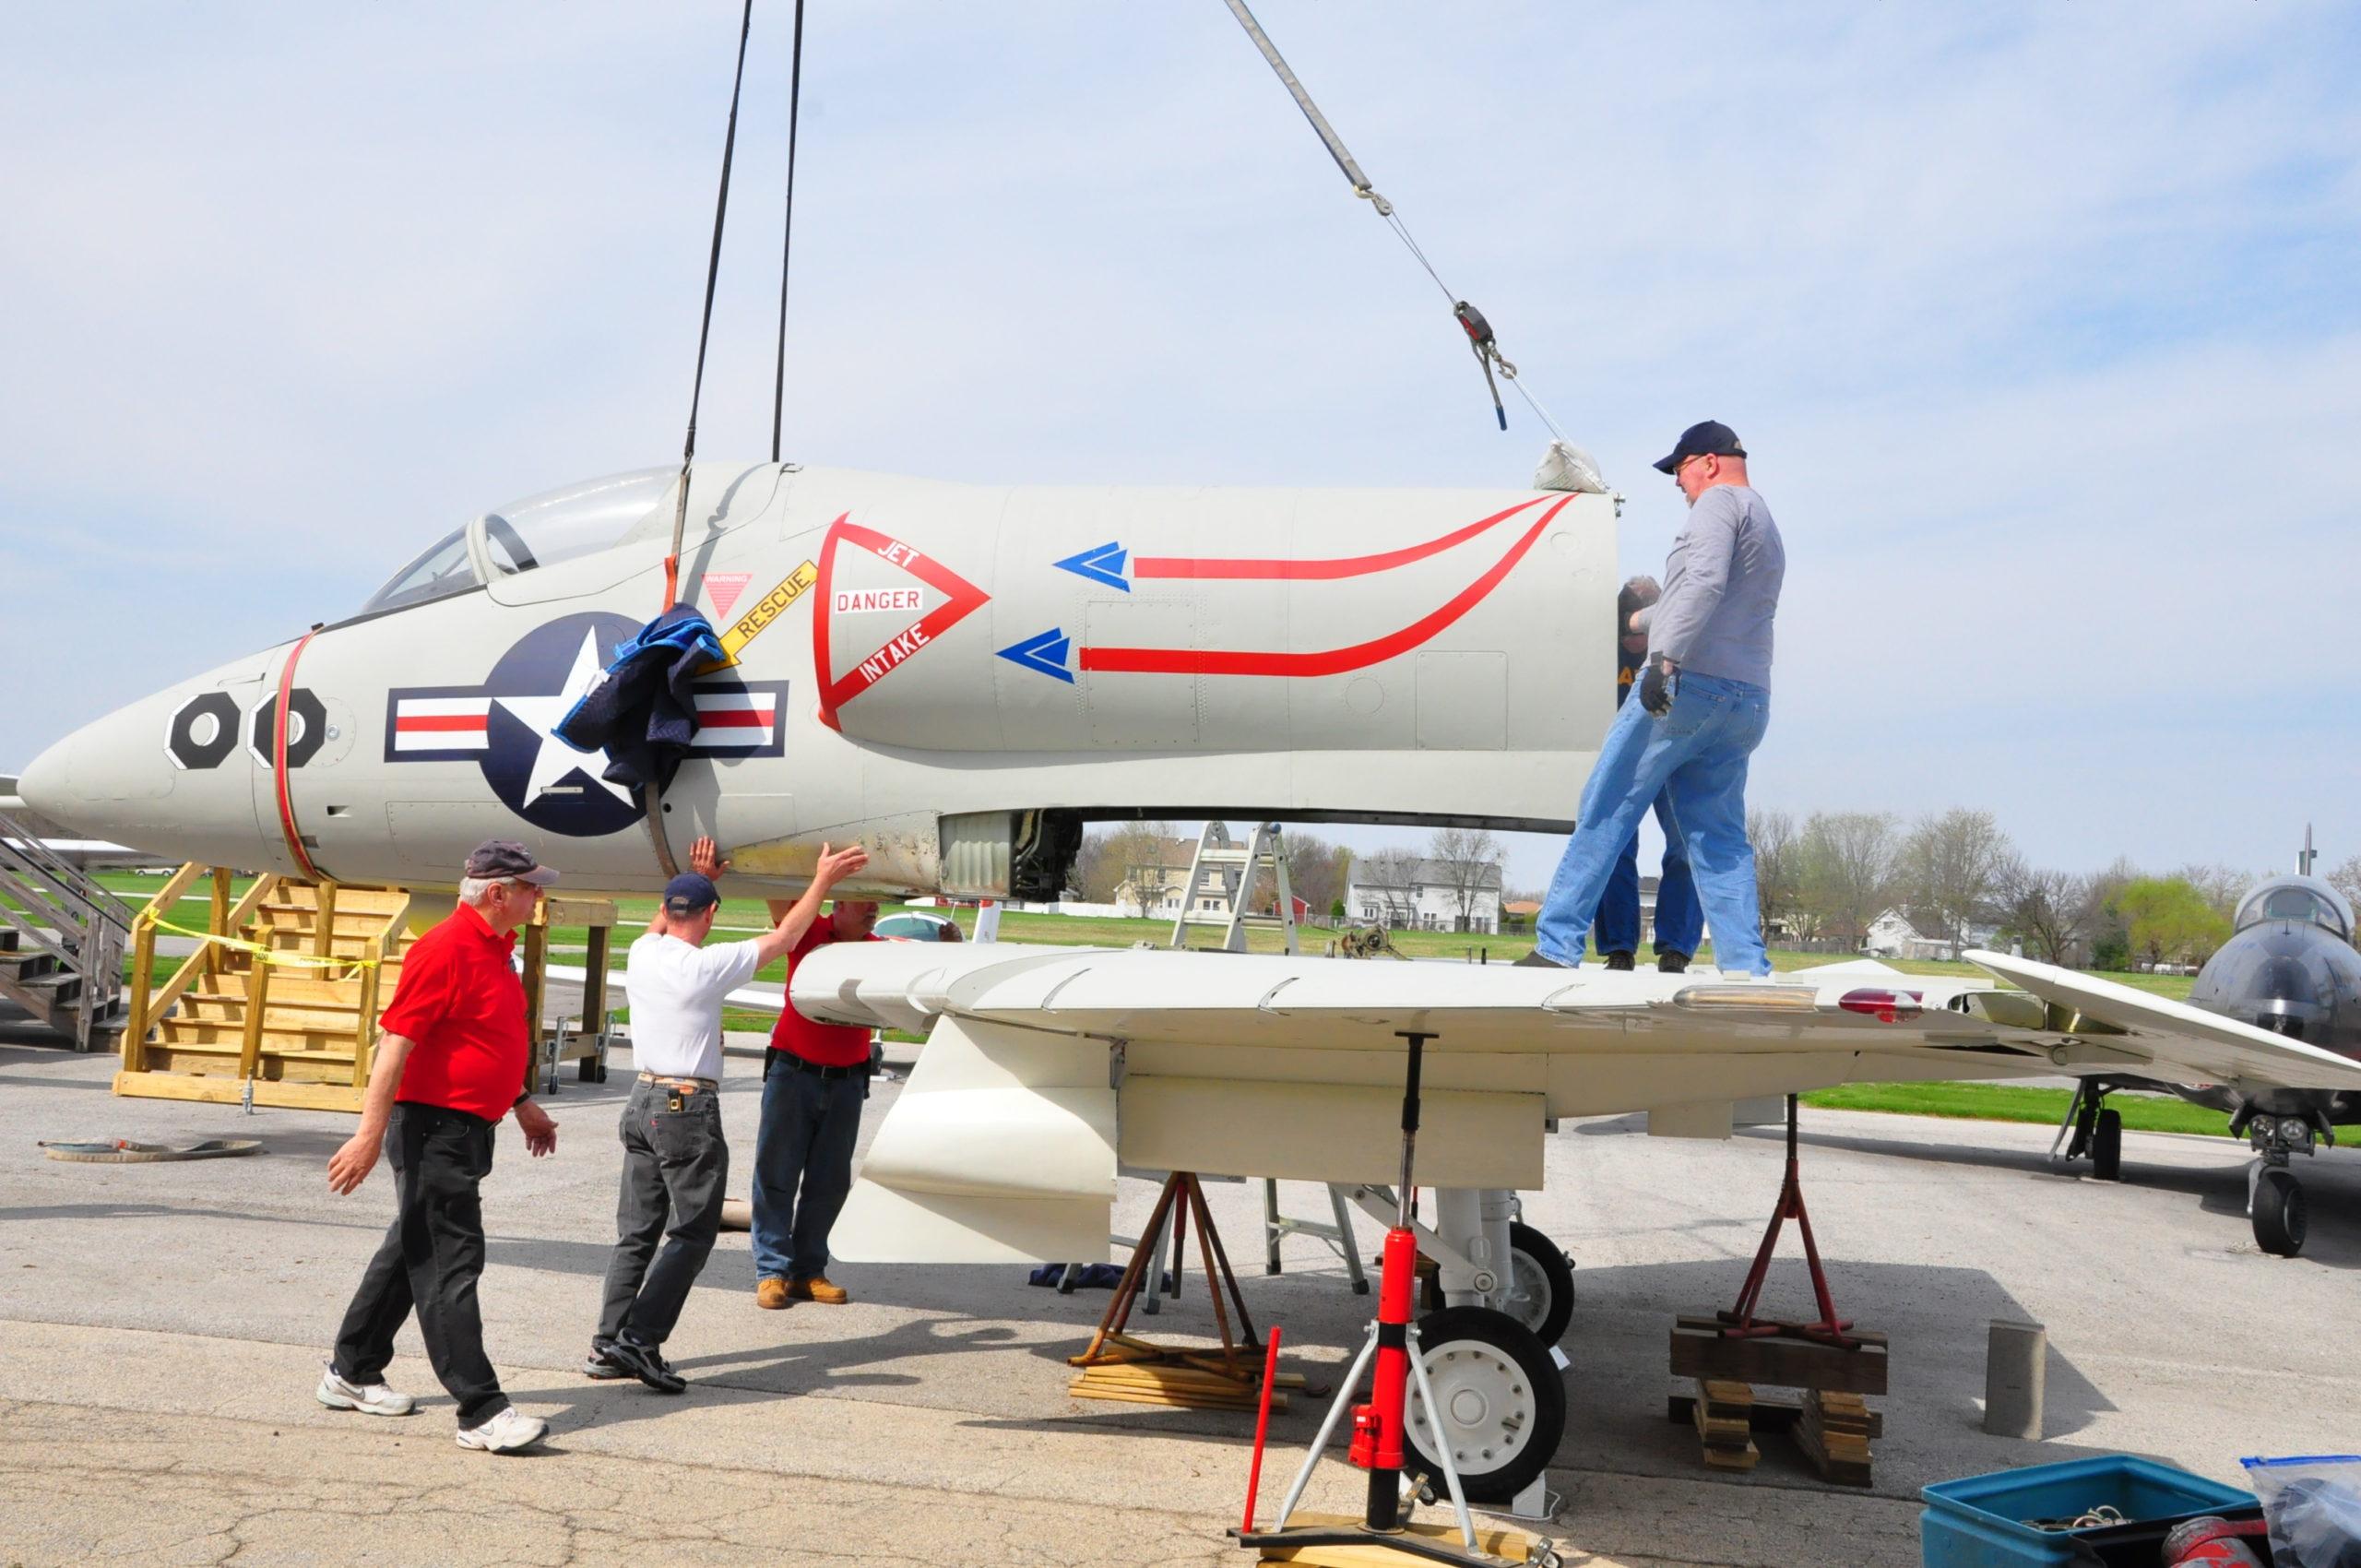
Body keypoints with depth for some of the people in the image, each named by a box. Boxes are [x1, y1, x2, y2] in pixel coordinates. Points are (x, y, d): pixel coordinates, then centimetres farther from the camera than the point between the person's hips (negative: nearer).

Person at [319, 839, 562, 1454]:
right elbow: (396, 1041, -22)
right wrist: (371, 1134, -25)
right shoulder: (446, 949, -18)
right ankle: (480, 1411, -7)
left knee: (412, 1252, 19)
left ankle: (352, 1374, 32)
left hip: (470, 1128, 10)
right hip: (434, 1130, -10)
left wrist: (523, 1105, 31)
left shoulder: (495, 949, 13)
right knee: (450, 1264, -8)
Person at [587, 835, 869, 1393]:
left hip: (643, 1102, 8)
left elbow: (662, 921, 27)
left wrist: (695, 877, 37)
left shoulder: (642, 953, 2)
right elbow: (783, 937, -6)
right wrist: (822, 881, 3)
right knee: (691, 1235, -1)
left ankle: (607, 1345, 13)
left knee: (637, 1232, 12)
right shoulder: (705, 967, -16)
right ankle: (639, 1340, -7)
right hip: (689, 1111, -7)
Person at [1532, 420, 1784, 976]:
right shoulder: (1767, 527, 28)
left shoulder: (1719, 501, -1)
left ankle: (1556, 946, -6)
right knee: (1719, 837, 7)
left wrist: (1664, 658, -29)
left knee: (1605, 813, -5)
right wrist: (1631, 621, 47)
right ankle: (1745, 968, 0)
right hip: (1748, 703, 9)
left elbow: (1704, 583, -20)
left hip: (1688, 682, -9)